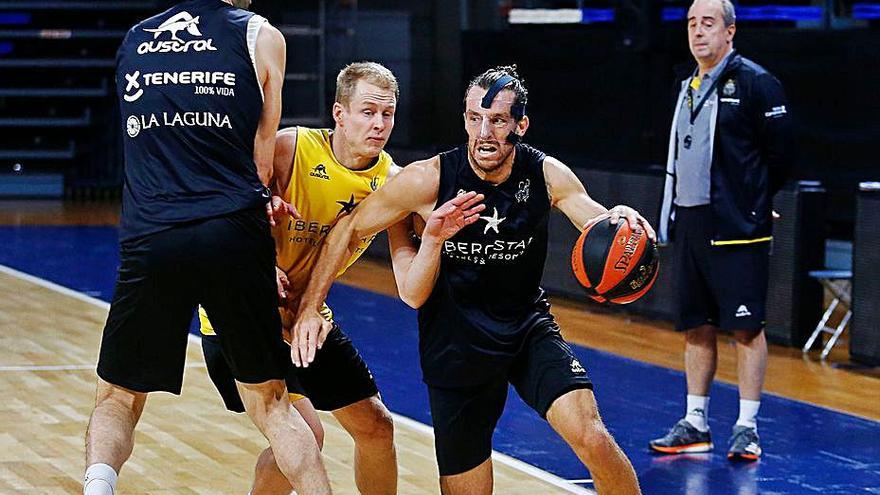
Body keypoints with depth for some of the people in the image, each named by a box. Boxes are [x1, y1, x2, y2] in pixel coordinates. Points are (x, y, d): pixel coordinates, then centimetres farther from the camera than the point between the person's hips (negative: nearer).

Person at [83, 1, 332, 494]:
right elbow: (261, 160, 7)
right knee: (271, 403, 11)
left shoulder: (134, 40, 16)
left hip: (150, 238, 2)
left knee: (118, 399, 13)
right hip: (232, 235, -1)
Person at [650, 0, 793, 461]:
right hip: (690, 224, 8)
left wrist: (752, 202, -1)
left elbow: (779, 153, -8)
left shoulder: (754, 82, -8)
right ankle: (695, 423, 19)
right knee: (696, 326, 12)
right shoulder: (687, 87, 15)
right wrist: (677, 210, 15)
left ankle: (747, 427, 2)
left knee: (746, 327, -3)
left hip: (735, 229, -8)